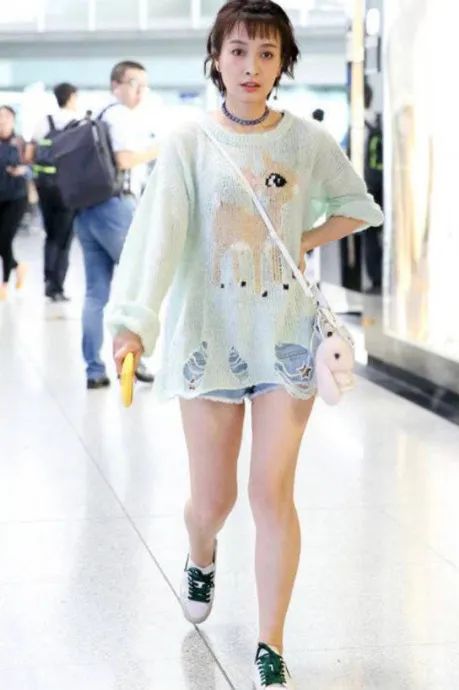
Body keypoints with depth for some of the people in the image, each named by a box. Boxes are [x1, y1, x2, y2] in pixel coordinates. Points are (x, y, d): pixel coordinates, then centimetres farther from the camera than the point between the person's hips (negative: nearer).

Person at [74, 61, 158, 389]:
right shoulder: (122, 116, -5)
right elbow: (123, 159, -19)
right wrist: (156, 150, -6)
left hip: (87, 207, 9)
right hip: (115, 206, -8)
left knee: (96, 292, 7)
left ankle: (95, 369, 5)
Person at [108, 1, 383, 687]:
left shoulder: (308, 140, 1)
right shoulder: (189, 144, -5)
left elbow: (357, 206, 16)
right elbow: (158, 232, -17)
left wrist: (305, 241, -1)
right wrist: (135, 322, -30)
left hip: (287, 335, 1)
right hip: (209, 334, -1)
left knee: (273, 492, -5)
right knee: (211, 500, 8)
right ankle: (202, 559, 45)